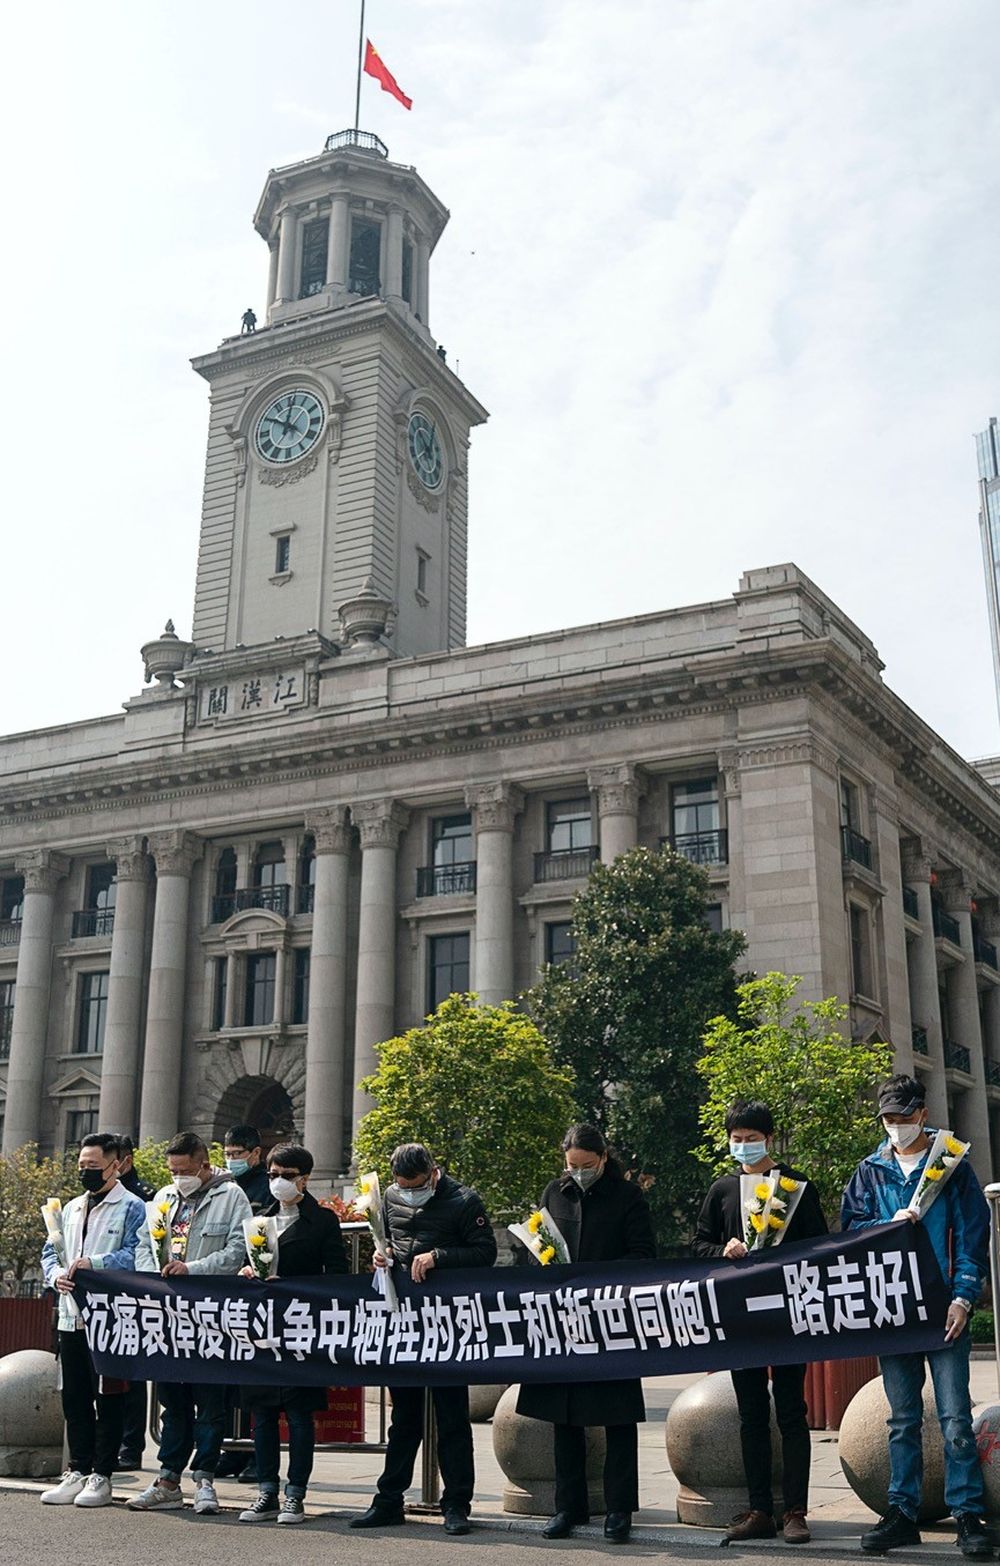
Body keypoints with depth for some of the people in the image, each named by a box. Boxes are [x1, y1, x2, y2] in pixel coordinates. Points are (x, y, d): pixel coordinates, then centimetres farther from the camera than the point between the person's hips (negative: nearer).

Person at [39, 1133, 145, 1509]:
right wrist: (56, 1274, -3)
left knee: (108, 1399, 0)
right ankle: (77, 1471, 21)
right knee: (74, 1398, 11)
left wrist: (94, 1262, -23)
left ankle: (101, 1476, 8)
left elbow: (135, 1255, -15)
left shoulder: (131, 1208, -4)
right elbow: (50, 1251, 18)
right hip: (71, 1318, 7)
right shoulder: (71, 1209, 18)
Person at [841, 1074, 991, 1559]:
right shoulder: (871, 1170, 10)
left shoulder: (951, 1164, 2)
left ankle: (968, 1517, 4)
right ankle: (902, 1513, 17)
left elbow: (972, 1235, -1)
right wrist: (890, 1225, -11)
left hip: (943, 1309, -3)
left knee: (955, 1417, -4)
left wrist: (963, 1296, -10)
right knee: (902, 1419, 10)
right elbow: (850, 1225, 8)